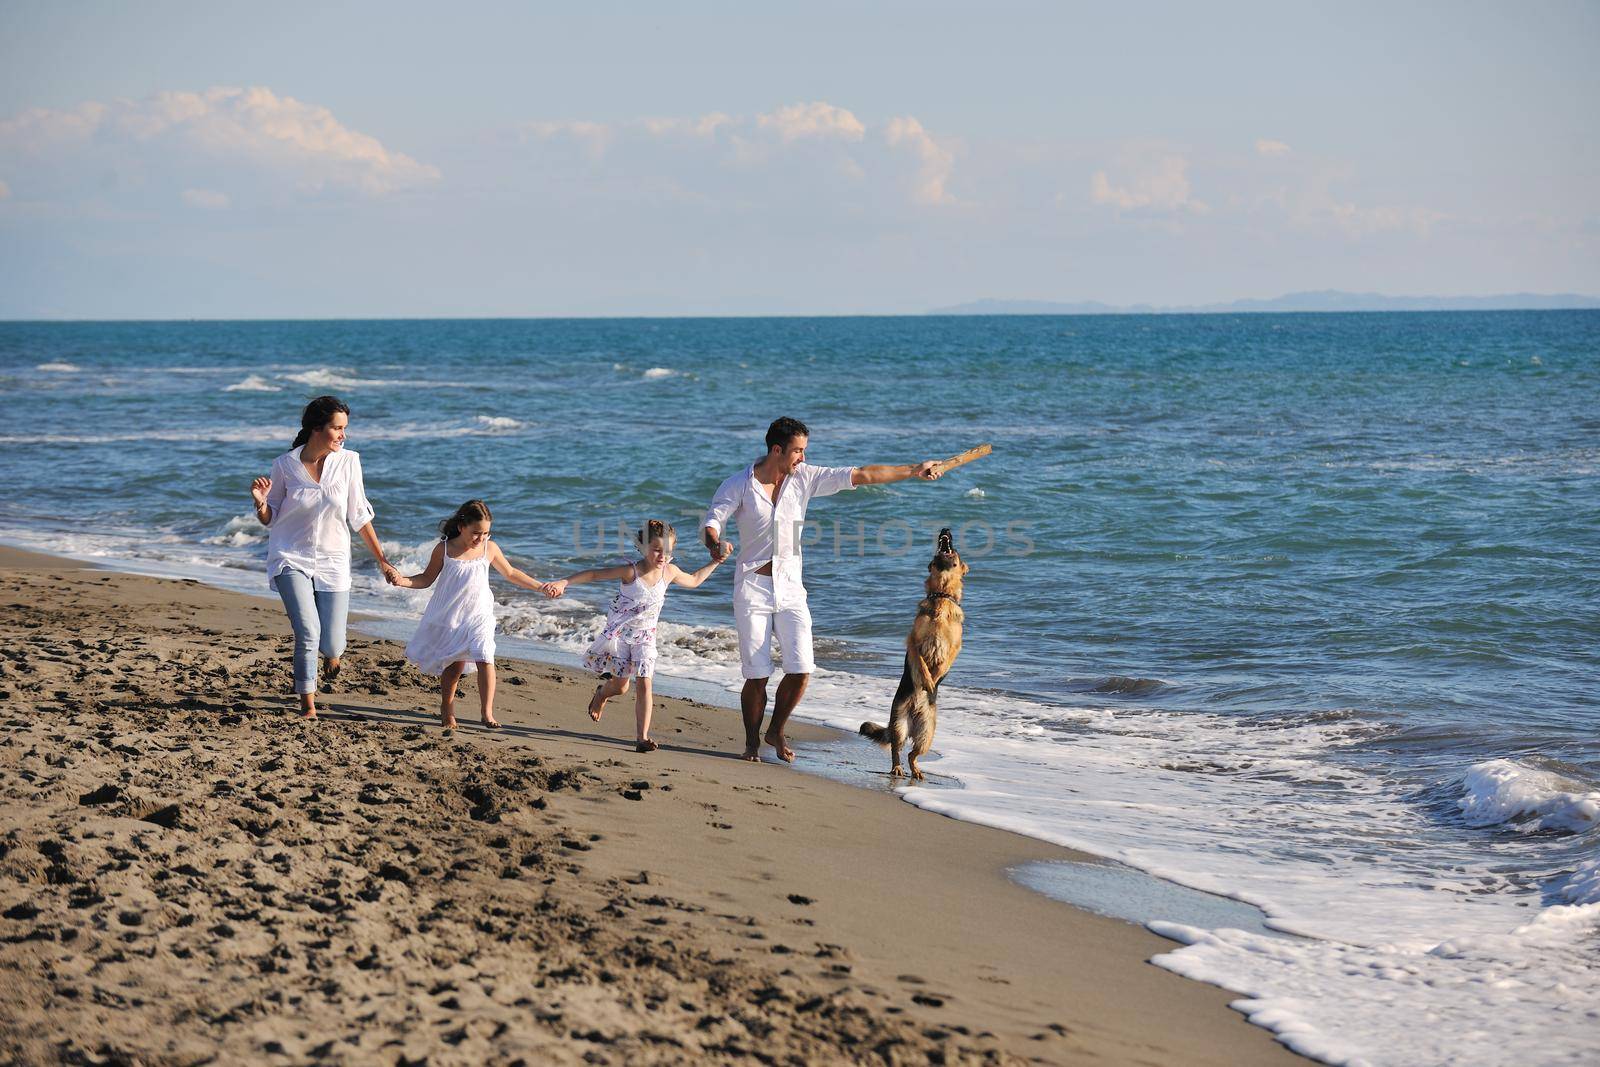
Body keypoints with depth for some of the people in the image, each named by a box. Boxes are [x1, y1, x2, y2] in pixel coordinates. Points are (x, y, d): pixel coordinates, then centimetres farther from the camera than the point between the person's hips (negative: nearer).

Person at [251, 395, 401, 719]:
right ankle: (308, 704, 0)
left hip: (333, 562, 2)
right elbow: (270, 520, 3)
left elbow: (359, 516, 3)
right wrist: (260, 503, -19)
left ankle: (332, 653, 40)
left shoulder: (348, 461, -6)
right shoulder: (285, 465, -8)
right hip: (291, 559, -2)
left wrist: (382, 561, 4)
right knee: (308, 632, -19)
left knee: (331, 645, 0)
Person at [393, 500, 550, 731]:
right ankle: (447, 709, 23)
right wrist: (403, 581, -14)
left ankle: (487, 712, -12)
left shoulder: (490, 549, -1)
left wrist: (539, 586, 13)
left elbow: (511, 573, 14)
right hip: (449, 617, -1)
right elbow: (426, 579, 3)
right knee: (454, 664, 2)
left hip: (478, 616, 1)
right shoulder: (444, 550, -7)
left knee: (484, 659, -15)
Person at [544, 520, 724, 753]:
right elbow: (593, 574, -16)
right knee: (621, 685, 1)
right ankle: (602, 692, 40)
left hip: (644, 637, 3)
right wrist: (563, 582, -24)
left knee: (644, 684, -11)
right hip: (619, 634, -3)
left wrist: (715, 562, 12)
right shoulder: (631, 572, -20)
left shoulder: (670, 572, -5)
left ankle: (642, 738, -11)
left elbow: (694, 581, 17)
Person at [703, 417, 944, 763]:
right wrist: (715, 545, -38)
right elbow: (712, 523, -14)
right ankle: (752, 743, 16)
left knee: (800, 670, -9)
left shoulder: (805, 478, 2)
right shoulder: (738, 486, -6)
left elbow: (861, 475, 3)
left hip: (790, 588, 3)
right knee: (757, 675, -6)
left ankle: (775, 732, 16)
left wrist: (912, 471, 3)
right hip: (752, 588, -3)